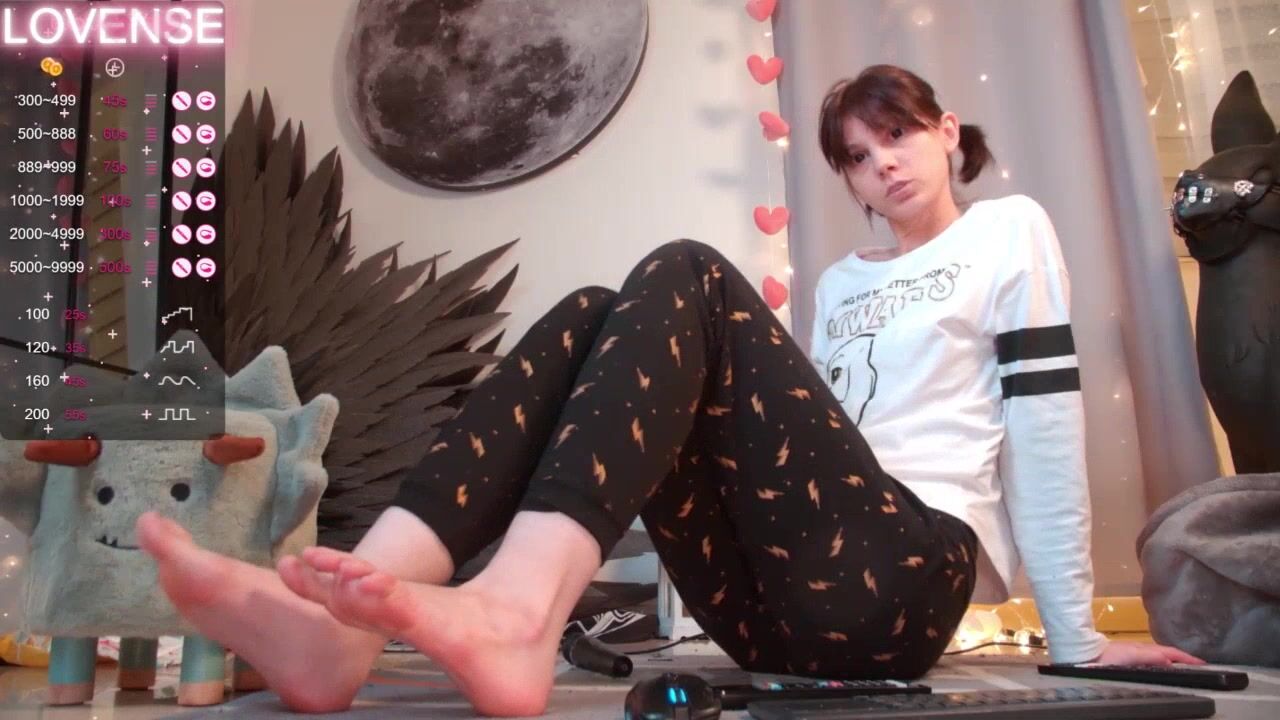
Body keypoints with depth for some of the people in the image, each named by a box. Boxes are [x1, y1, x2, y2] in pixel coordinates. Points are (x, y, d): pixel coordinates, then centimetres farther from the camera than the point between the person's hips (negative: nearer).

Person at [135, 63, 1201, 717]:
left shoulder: (1012, 232, 14)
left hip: (894, 584, -5)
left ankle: (518, 613, -46)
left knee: (686, 280, -20)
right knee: (591, 320, -10)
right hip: (777, 602, 5)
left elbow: (1046, 419, 4)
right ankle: (339, 628, -31)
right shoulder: (843, 281, 30)